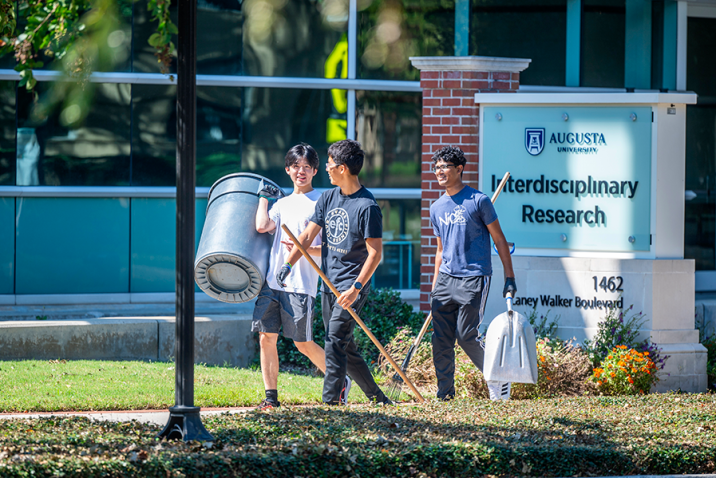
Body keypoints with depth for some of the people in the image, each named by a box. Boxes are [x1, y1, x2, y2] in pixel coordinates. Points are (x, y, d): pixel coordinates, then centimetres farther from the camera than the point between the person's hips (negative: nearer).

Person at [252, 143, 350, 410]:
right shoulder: (282, 203, 18)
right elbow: (262, 226, 0)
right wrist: (263, 197, 11)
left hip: (301, 285, -5)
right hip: (272, 280, 5)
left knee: (303, 344, -2)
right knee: (266, 338, -1)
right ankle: (271, 397, 6)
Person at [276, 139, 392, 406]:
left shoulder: (367, 206, -14)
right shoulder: (328, 198, 8)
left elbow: (375, 253, -15)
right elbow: (308, 235, 8)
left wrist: (355, 289, -22)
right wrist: (288, 265, -4)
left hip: (353, 285, -8)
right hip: (329, 284, 8)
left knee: (335, 342, -16)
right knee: (345, 348, 10)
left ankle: (330, 401, -17)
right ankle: (377, 397, 20)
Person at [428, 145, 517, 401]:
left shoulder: (478, 201, -4)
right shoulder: (437, 208, 13)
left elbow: (499, 240, 0)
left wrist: (510, 277, -4)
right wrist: (435, 287, 18)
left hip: (473, 278, -6)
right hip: (446, 279, 6)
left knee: (466, 336, -10)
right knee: (441, 339, 1)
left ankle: (497, 379, 8)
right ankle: (445, 394, 7)